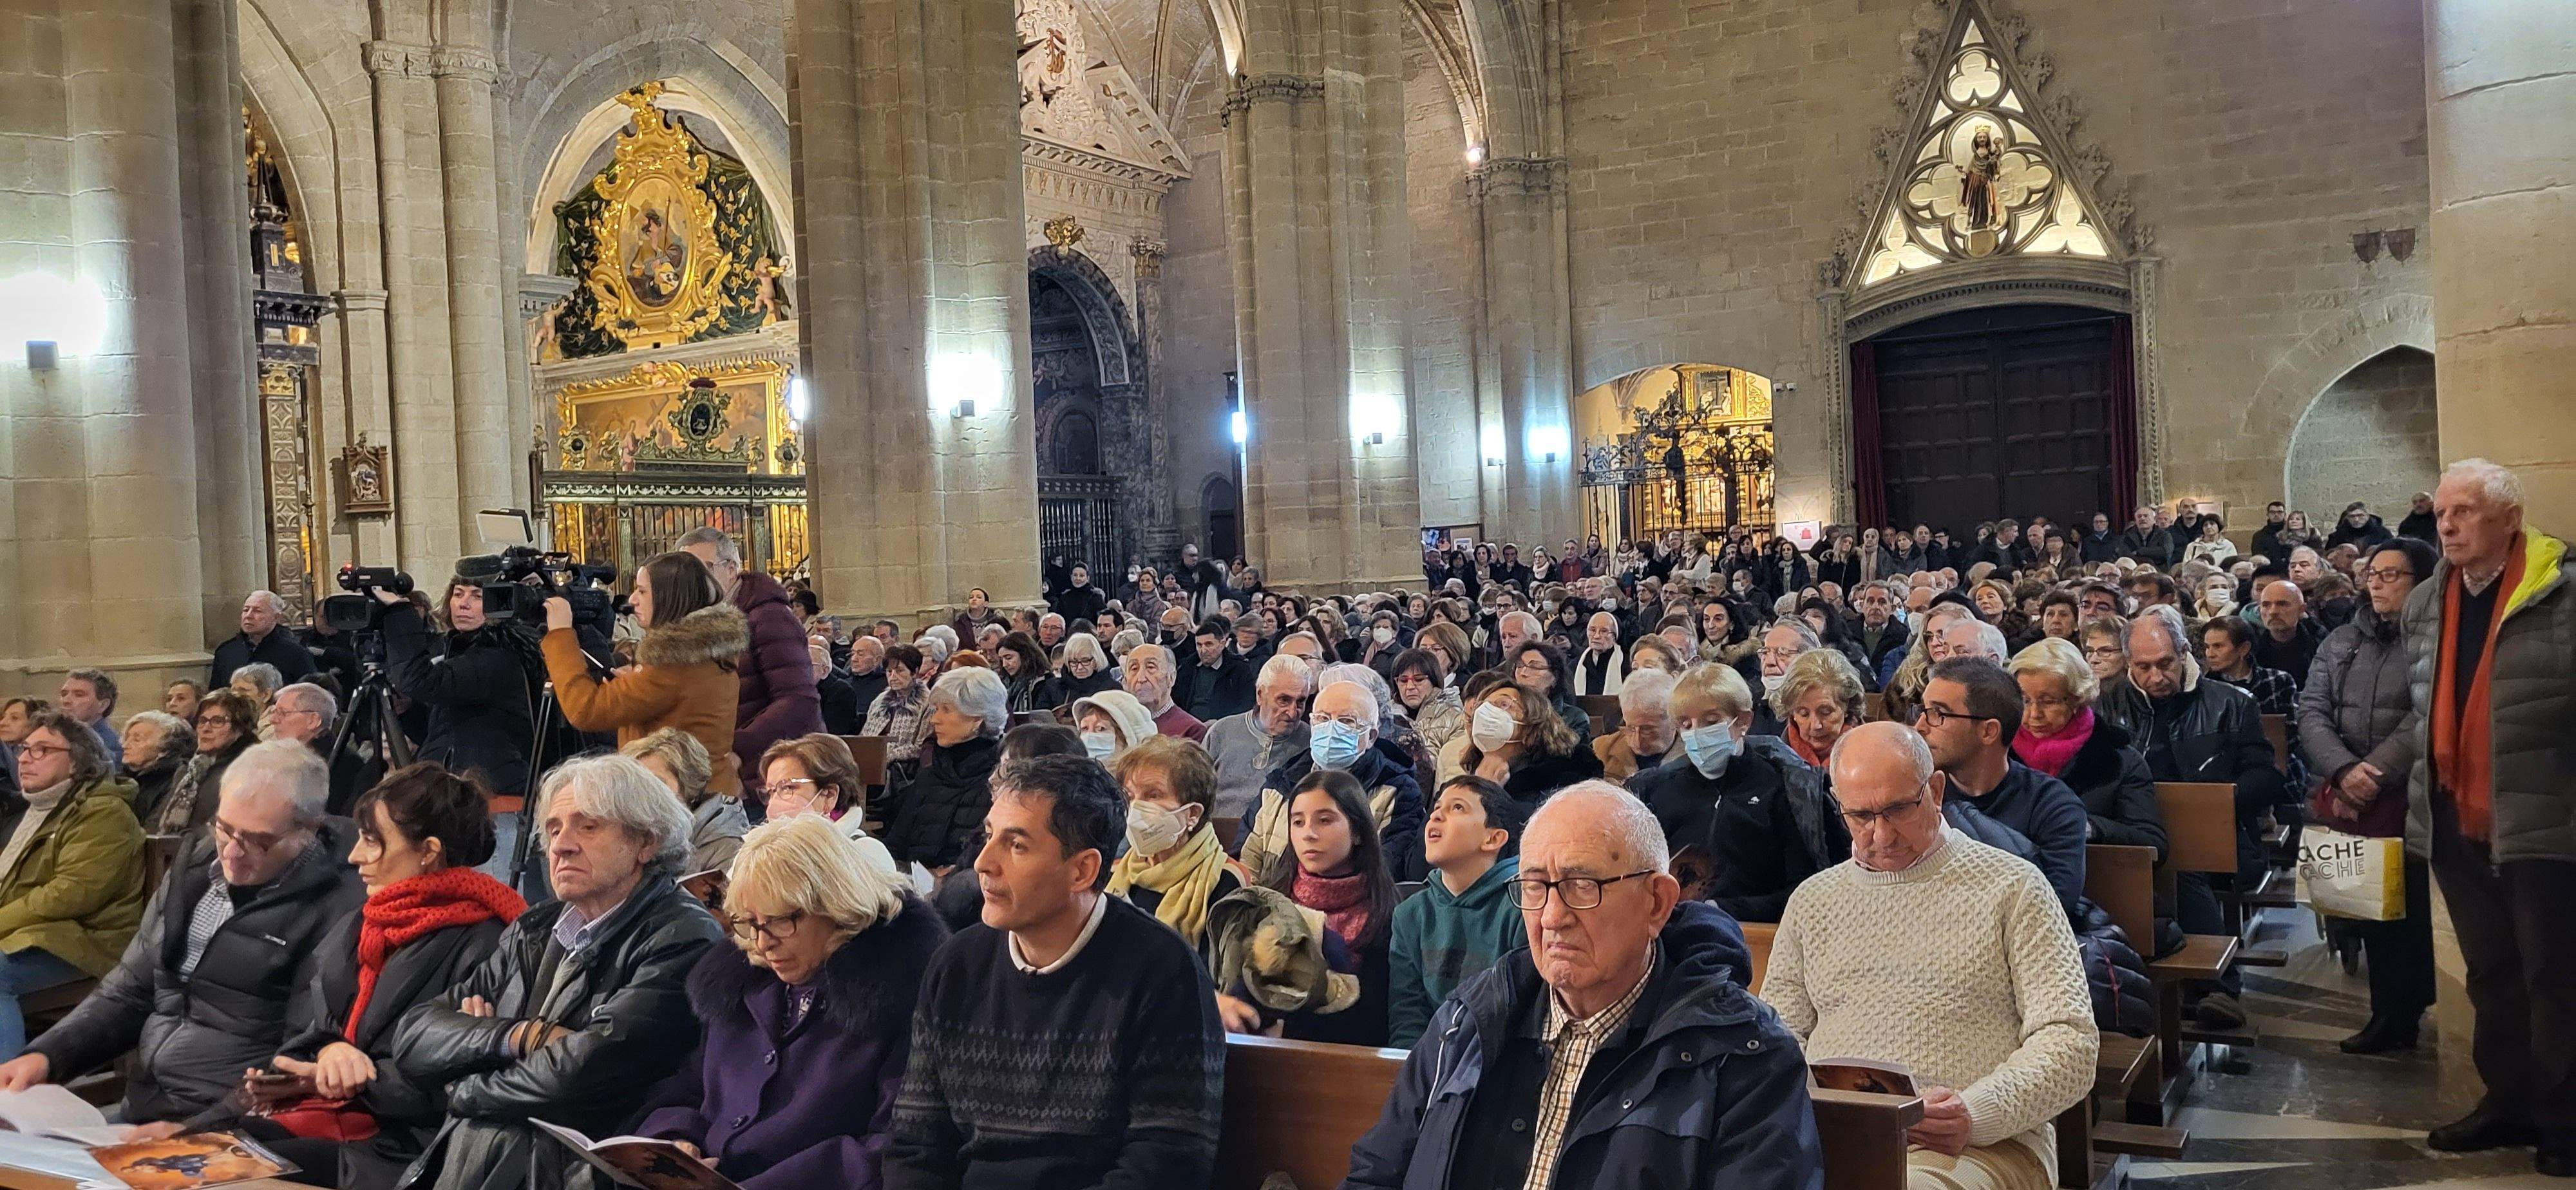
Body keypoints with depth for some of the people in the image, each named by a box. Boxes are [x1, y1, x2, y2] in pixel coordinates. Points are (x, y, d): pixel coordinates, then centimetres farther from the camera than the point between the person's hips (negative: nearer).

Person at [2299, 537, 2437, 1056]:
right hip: (2348, 800, 5)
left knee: (2408, 908, -2)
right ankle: (2391, 1015, 17)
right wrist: (2344, 772, -13)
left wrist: (2374, 779, -17)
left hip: (2410, 799, -4)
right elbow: (2312, 712, 4)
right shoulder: (2340, 642, 12)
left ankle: (2399, 1018, 10)